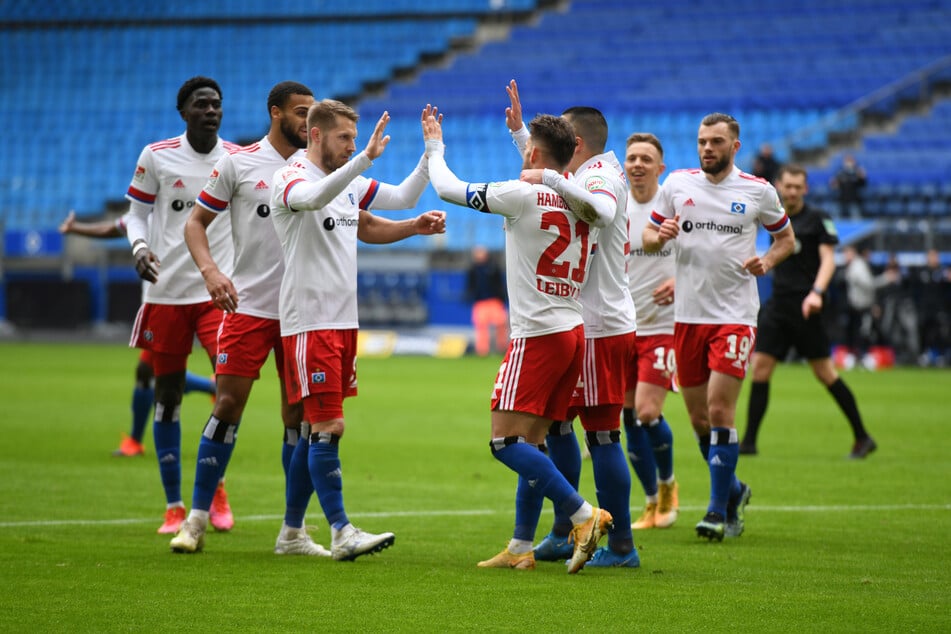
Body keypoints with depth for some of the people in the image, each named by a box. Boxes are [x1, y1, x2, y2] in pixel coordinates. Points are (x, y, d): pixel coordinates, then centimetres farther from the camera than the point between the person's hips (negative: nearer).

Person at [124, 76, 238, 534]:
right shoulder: (156, 157, -2)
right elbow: (137, 213, 7)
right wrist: (139, 247, -13)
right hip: (166, 290, 0)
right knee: (168, 394, 5)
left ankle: (216, 483, 2)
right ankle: (174, 505, 15)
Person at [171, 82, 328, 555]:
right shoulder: (238, 164, 0)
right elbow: (196, 221, 3)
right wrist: (210, 270, -13)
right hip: (248, 304, -2)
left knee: (301, 417, 1)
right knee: (229, 404, -7)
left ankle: (293, 532, 10)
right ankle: (197, 519, 3)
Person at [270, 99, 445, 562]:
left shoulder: (350, 182, 14)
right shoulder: (290, 179, -11)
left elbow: (403, 197, 23)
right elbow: (315, 197, -35)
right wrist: (367, 158, -44)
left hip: (344, 319, 8)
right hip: (309, 321, -8)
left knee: (324, 427, 9)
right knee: (328, 426, -10)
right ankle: (341, 533, -9)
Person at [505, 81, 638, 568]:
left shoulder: (601, 176, -15)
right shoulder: (586, 175, 14)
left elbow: (603, 209, -40)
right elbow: (545, 168, 36)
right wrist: (518, 129, 33)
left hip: (601, 329, -10)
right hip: (579, 326, 10)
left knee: (601, 433, -7)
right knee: (556, 421, 16)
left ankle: (621, 545, -3)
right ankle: (564, 532, 23)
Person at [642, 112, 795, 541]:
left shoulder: (758, 191, 0)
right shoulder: (677, 184, 6)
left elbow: (786, 237, 13)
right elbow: (647, 237, 12)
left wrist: (767, 262, -7)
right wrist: (660, 236, -11)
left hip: (735, 315, -3)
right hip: (688, 313, 3)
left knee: (719, 411, -13)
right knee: (698, 418, 6)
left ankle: (719, 511, -5)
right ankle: (733, 491, 28)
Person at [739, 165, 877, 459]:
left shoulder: (817, 218, -4)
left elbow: (828, 259, -11)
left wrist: (816, 292, -25)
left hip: (806, 307, -6)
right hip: (778, 303, 6)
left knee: (825, 373, -5)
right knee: (759, 368, -2)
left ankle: (862, 438, 5)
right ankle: (749, 441, 2)